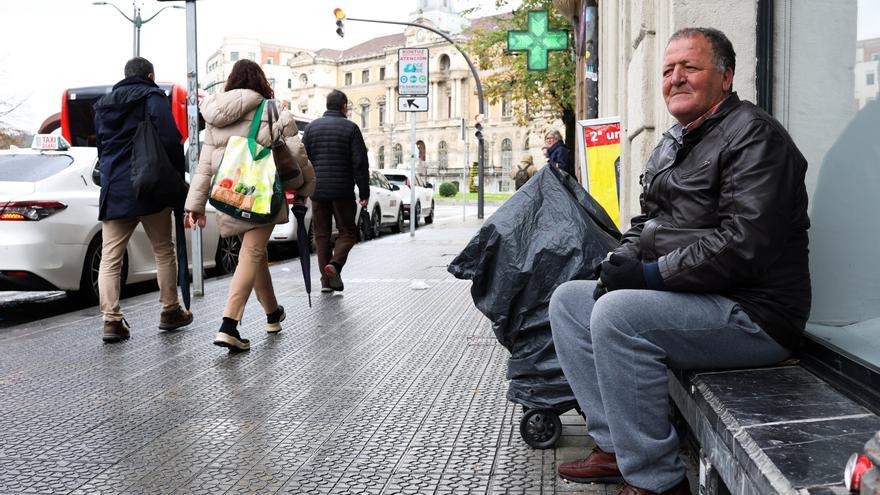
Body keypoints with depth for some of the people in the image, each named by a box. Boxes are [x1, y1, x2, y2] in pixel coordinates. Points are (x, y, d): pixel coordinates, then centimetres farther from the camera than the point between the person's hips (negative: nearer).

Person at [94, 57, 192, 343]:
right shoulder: (153, 99, -1)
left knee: (109, 258, 2)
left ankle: (112, 320, -5)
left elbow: (100, 147, 22)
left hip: (113, 192, 5)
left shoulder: (103, 105, 19)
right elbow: (170, 142, -12)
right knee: (164, 252, 9)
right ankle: (170, 311, 16)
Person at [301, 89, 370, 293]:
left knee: (322, 235, 9)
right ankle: (334, 265, -16)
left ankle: (326, 280, 7)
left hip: (318, 191, 3)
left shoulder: (311, 127, 8)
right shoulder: (350, 128, -2)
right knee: (347, 232, 8)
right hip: (343, 191, -3)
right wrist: (364, 192, -2)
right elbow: (360, 163, -6)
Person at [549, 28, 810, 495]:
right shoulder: (670, 144, 18)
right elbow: (646, 221, 24)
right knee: (567, 300, 7)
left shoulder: (753, 135, -12)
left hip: (752, 313, -10)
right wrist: (623, 261, 1)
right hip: (686, 299, 10)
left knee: (617, 314, -30)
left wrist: (651, 274, -21)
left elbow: (744, 244, -23)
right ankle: (616, 446, 3)